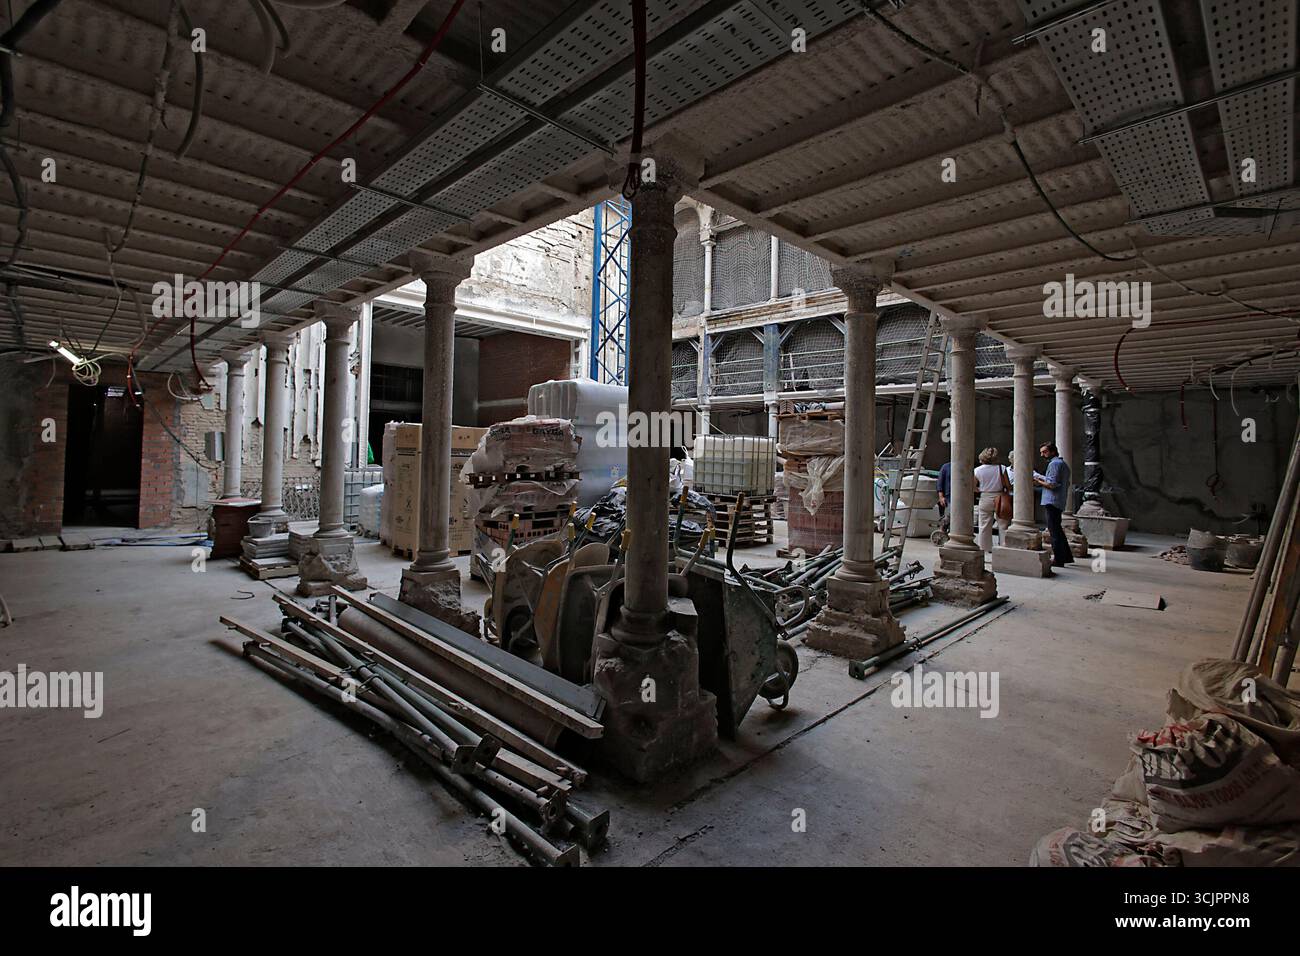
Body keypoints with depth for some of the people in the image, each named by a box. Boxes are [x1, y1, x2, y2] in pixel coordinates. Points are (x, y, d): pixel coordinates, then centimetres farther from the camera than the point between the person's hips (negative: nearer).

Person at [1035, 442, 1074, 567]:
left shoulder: (1054, 463, -12)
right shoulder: (1063, 464, 20)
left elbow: (1052, 484, -20)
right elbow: (1066, 484, 24)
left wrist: (1038, 482, -5)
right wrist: (1043, 480, 19)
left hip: (1052, 501, -10)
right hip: (1060, 501, 10)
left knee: (1054, 530, -6)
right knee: (1057, 529, 19)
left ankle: (1058, 560, -3)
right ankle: (1067, 556, 25)